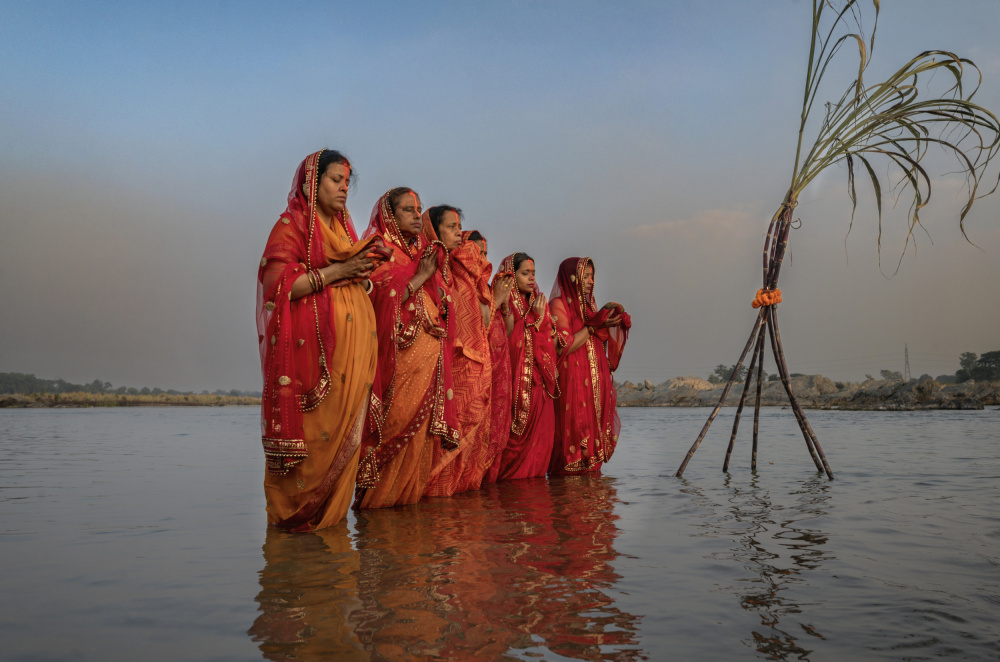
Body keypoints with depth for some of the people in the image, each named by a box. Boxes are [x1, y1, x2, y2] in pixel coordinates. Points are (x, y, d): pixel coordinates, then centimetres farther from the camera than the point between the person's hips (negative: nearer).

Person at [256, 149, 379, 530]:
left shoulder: (343, 227, 22)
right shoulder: (291, 224, -1)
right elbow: (279, 284, -13)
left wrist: (362, 271, 7)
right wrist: (337, 271, -14)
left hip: (350, 343, 7)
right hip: (312, 345, -7)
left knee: (343, 429, 4)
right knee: (311, 429, -8)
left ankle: (329, 509, 12)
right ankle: (294, 510, 2)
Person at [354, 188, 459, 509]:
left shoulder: (424, 251, 21)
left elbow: (440, 306, 20)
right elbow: (380, 299, -13)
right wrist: (419, 277, -12)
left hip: (429, 354, 7)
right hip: (397, 352, -7)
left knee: (421, 422, 4)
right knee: (396, 420, -10)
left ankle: (410, 490, 10)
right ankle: (380, 492, -2)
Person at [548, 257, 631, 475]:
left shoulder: (587, 305, 19)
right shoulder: (559, 304, -6)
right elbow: (564, 346, -14)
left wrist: (609, 324, 5)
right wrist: (593, 326, -12)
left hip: (594, 381, 8)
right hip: (572, 382, -8)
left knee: (593, 427, 5)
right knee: (575, 429, -10)